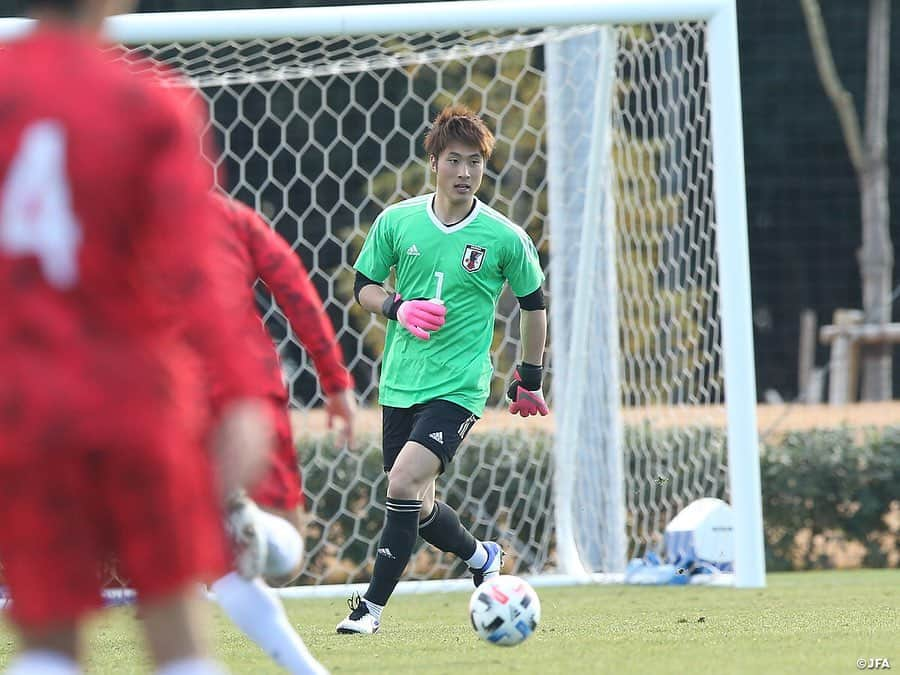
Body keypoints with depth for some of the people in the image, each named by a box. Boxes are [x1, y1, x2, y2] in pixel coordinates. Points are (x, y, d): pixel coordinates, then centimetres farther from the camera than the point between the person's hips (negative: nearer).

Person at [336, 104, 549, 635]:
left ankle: (373, 605, -14)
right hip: (400, 384, 4)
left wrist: (530, 381, 13)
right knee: (418, 508, 10)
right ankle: (482, 556, 41)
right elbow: (364, 286, 10)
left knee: (405, 480, -22)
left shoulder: (505, 238, -6)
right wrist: (397, 308, -11)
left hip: (459, 386, -4)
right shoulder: (397, 222, -1)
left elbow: (534, 306, 8)